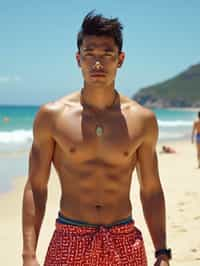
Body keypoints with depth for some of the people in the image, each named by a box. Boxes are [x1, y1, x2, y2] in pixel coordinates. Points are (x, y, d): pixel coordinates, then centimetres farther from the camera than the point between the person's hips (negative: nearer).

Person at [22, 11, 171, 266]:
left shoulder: (142, 120, 0)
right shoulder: (51, 115, -4)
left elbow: (151, 191, 7)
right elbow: (35, 188, -2)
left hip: (125, 242, 2)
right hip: (69, 241, -1)